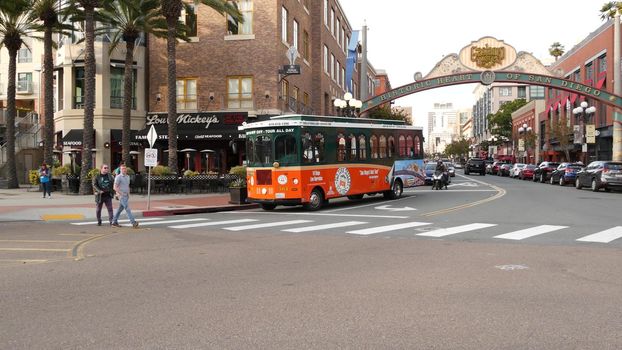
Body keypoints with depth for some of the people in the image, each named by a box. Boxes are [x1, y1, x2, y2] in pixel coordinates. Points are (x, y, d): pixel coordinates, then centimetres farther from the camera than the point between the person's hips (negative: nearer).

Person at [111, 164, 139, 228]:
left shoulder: (127, 177, 14)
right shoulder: (118, 177, -11)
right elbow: (115, 187, -14)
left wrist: (128, 194, 13)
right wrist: (121, 194, -18)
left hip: (126, 196, 8)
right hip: (121, 196, -8)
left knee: (120, 209, 12)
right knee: (127, 209, -13)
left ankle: (114, 222, 21)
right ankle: (133, 222, -18)